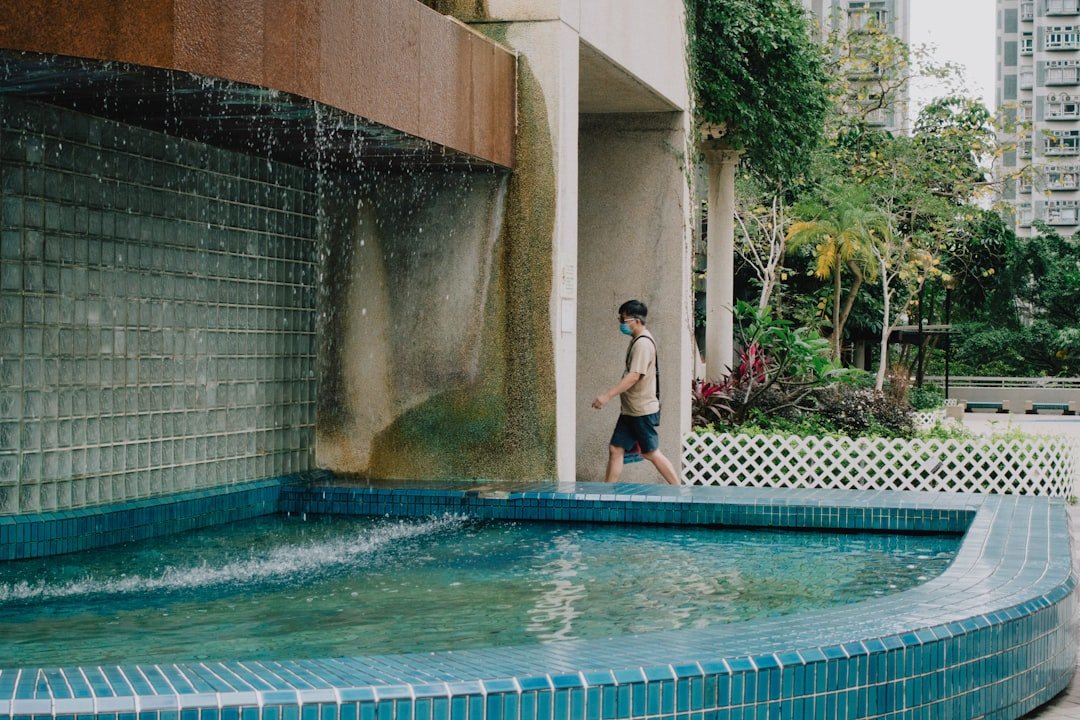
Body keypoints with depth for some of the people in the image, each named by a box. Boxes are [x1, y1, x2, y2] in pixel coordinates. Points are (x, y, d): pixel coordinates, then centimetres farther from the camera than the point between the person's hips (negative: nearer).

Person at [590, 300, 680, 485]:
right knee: (615, 449, 5)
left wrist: (608, 395, -30)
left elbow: (634, 376, -27)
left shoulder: (643, 343, -18)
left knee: (651, 453, 0)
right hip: (630, 410, 9)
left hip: (643, 410, -9)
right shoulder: (636, 341, 13)